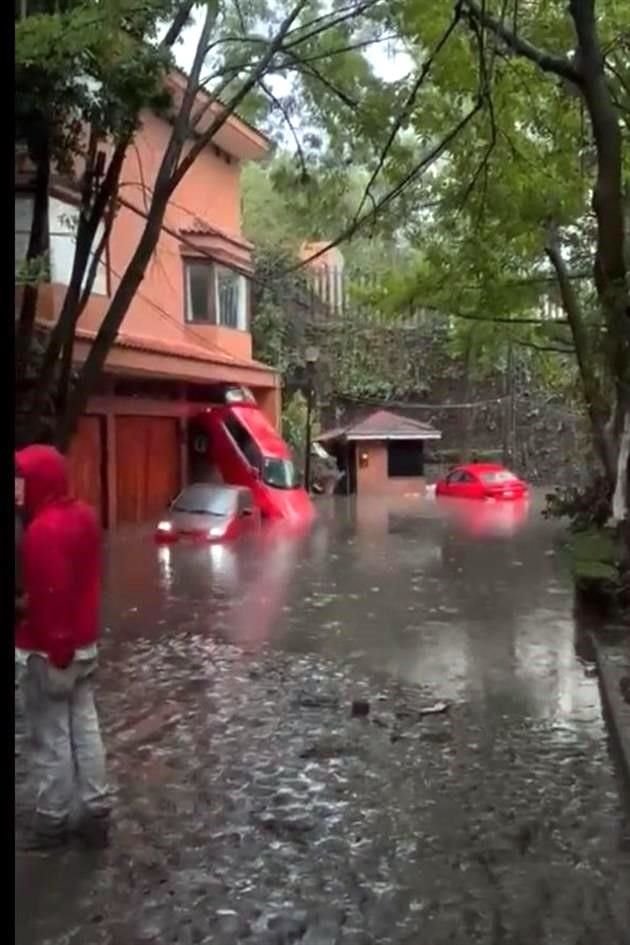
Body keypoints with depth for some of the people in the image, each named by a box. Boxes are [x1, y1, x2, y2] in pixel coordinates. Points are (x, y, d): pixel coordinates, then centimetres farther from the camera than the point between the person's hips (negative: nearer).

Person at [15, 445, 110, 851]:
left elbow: (50, 597, -24)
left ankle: (53, 822, 21)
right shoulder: (84, 515, 4)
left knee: (51, 740, 6)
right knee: (86, 728, 15)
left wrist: (54, 654, -17)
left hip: (48, 651, -9)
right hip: (84, 642, 9)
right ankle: (96, 814, 24)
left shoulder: (43, 530, -24)